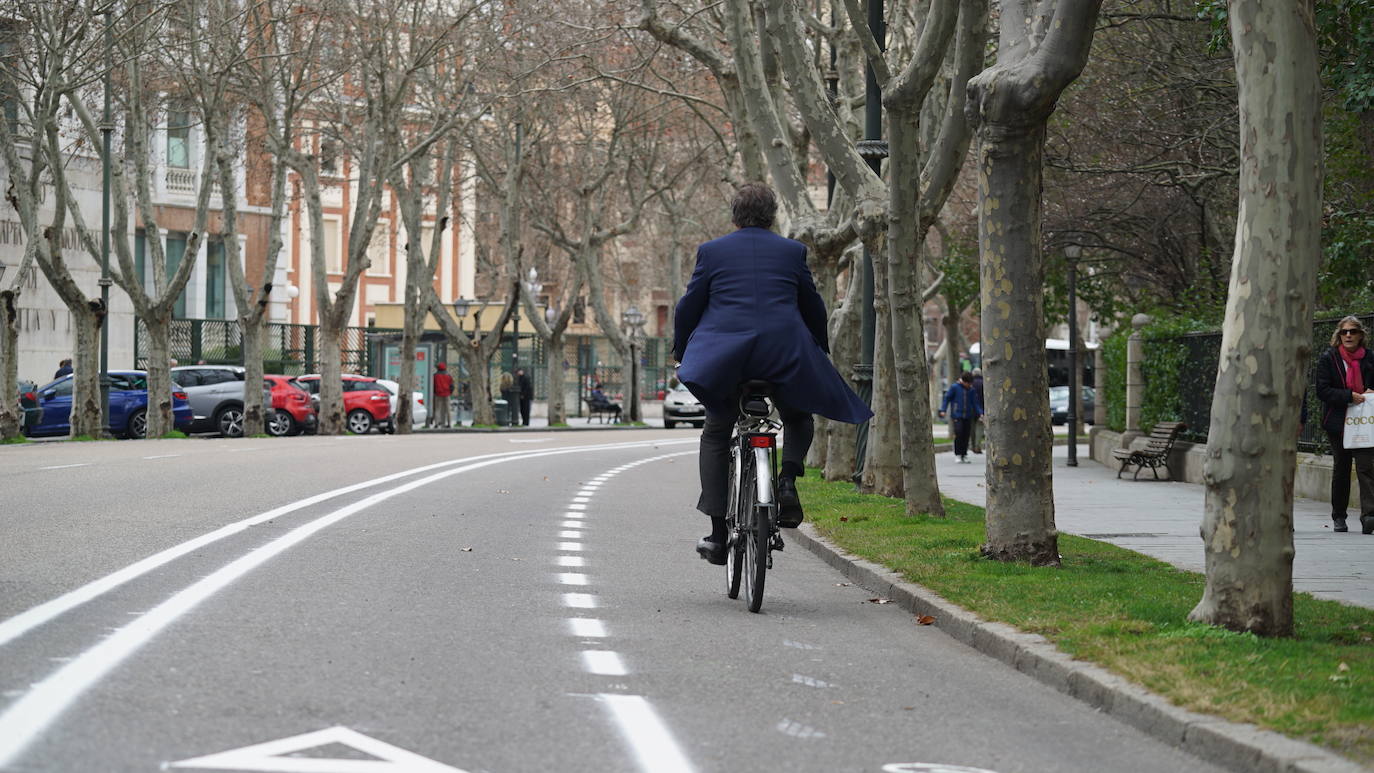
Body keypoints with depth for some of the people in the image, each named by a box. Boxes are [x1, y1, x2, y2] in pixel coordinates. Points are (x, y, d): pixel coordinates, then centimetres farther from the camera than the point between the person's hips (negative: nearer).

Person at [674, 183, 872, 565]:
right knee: (798, 420, 27)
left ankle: (718, 534, 3)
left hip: (724, 357, -1)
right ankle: (788, 480, -3)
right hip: (785, 356, 1)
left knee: (715, 434, 13)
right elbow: (814, 307, 14)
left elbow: (688, 307, 6)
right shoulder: (792, 251, 8)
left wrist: (681, 351, 21)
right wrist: (821, 352, 29)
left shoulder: (711, 251, 6)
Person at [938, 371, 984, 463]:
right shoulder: (954, 387, -1)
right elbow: (947, 398, 2)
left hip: (968, 417, 3)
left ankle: (964, 455, 13)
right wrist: (943, 410, -7)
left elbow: (976, 402, 9)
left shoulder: (971, 390, 8)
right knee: (958, 434, -15)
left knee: (966, 436, 3)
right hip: (957, 416, -3)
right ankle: (958, 454, -6)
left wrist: (980, 413, -2)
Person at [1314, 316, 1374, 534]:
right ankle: (1339, 517, 20)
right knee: (1341, 469, 9)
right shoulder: (1327, 359, 1)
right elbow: (1322, 390, -6)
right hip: (1337, 422, 0)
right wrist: (1349, 396, -17)